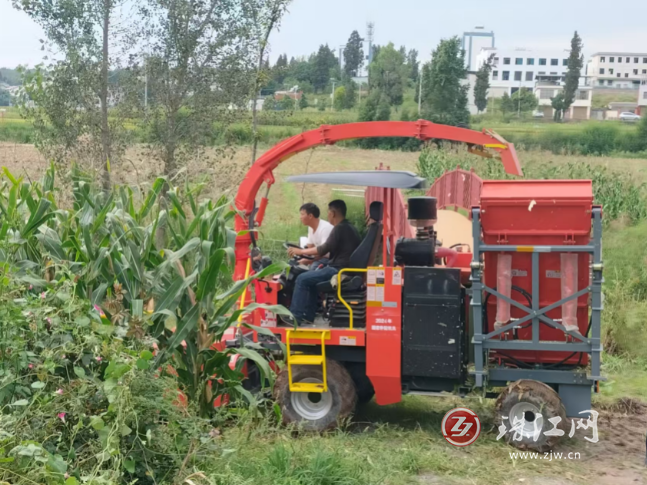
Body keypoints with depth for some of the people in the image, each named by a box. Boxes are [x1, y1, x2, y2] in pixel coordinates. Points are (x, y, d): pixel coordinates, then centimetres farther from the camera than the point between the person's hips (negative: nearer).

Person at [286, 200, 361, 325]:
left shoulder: (340, 228, -13)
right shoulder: (349, 228, 17)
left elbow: (324, 249, -17)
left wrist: (300, 251, -7)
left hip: (338, 270, -10)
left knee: (302, 279, -7)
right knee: (310, 279, 21)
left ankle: (295, 316, -6)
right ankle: (308, 315, 16)